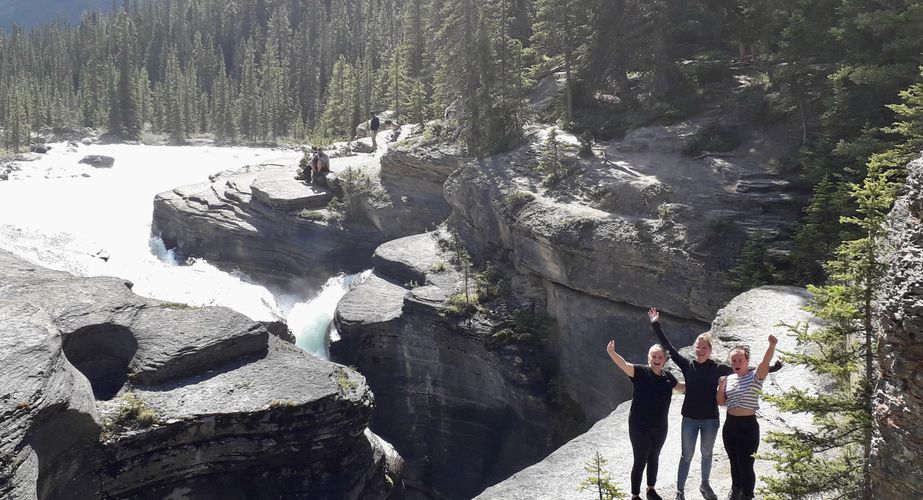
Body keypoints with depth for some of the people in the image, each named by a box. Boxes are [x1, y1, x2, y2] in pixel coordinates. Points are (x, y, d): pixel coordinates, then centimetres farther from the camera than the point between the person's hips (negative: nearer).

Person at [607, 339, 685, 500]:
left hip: (660, 428, 5)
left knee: (654, 458, 22)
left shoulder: (667, 376, 0)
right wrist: (611, 352, -55)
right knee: (640, 461, 4)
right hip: (640, 428, -5)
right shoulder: (640, 372, -17)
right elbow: (624, 365, -37)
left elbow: (680, 386, 24)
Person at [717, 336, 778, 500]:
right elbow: (721, 402, 12)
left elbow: (765, 363, -32)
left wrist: (772, 346, -51)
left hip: (748, 425, -6)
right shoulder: (729, 378, 6)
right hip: (730, 424, 6)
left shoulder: (755, 376, -11)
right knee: (734, 461, 20)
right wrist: (720, 387, -8)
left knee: (746, 464, -1)